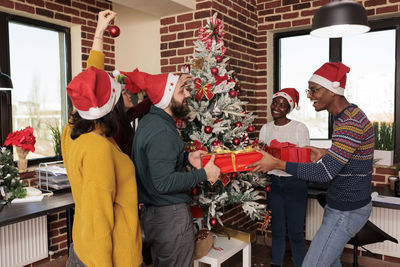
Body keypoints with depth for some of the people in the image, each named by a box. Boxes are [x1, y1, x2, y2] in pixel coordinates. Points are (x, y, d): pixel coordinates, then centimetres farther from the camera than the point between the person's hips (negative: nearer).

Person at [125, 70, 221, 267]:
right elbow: (164, 182, -28)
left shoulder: (148, 121, 7)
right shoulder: (161, 132, -25)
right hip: (171, 216, -10)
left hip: (151, 213, 10)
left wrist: (187, 158, 3)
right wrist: (203, 174, -19)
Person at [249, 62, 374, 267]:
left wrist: (277, 163, -25)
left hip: (346, 212, -10)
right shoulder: (347, 115, 6)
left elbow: (325, 173, -29)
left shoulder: (350, 123, -26)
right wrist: (325, 153, 6)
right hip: (344, 204, 10)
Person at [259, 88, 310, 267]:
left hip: (295, 183, -3)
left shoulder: (299, 128, -7)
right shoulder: (265, 129, 7)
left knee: (295, 231, 0)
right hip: (273, 182, 4)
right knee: (277, 228, 14)